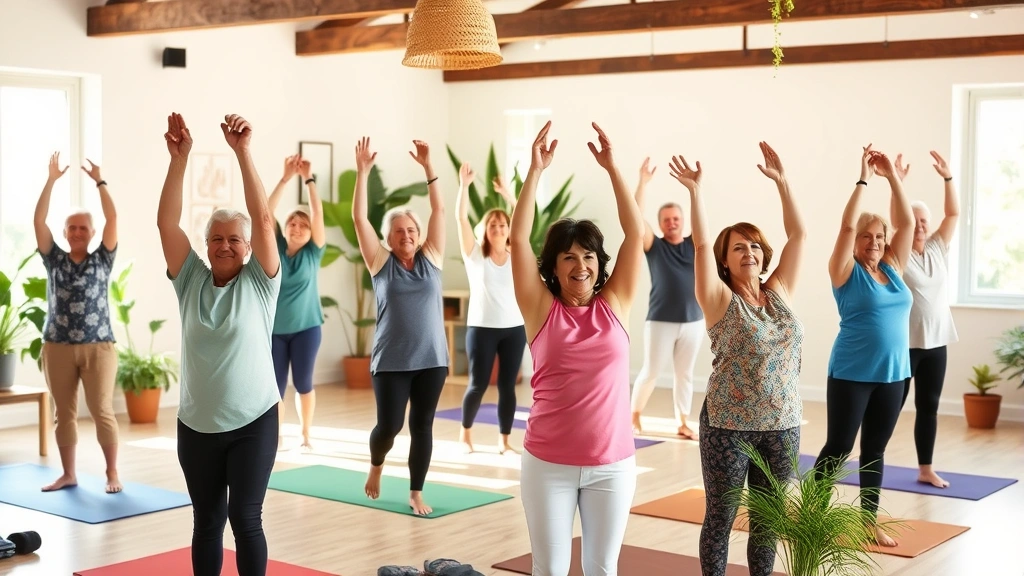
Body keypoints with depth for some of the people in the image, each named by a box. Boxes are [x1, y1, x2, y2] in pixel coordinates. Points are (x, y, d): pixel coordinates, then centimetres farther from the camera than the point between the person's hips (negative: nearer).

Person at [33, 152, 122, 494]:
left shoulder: (102, 259, 4)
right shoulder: (54, 259, 8)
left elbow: (112, 218, -5)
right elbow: (38, 220, -1)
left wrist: (98, 181, -7)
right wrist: (52, 180, -5)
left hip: (98, 346, -2)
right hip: (57, 347, 2)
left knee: (102, 411, -4)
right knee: (64, 413, 8)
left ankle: (112, 473, 5)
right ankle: (68, 474, 17)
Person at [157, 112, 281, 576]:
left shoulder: (259, 282, -4)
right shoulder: (190, 280, 2)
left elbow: (263, 218, -15)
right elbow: (167, 222, -7)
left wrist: (243, 152, -23)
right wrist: (179, 157, -17)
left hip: (252, 422, -3)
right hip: (196, 425, 3)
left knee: (245, 518, -3)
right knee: (206, 521, 13)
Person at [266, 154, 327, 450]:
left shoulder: (313, 252, -1)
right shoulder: (275, 249, 0)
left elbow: (318, 213, -12)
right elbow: (266, 211, -10)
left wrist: (308, 178, -19)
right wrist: (286, 177, -18)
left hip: (306, 327, 0)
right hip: (274, 328, 1)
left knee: (303, 383, 3)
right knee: (275, 386, 2)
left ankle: (306, 435, 17)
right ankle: (277, 436, 16)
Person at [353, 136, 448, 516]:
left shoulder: (431, 258, 4)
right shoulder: (381, 262, 0)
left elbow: (439, 210, -1)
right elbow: (359, 218, -7)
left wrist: (427, 167, -8)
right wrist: (363, 172, -13)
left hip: (431, 359, 2)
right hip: (390, 360, -2)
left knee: (422, 426, 5)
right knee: (389, 425, -2)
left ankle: (416, 493, 16)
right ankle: (376, 466, 31)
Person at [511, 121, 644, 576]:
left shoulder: (614, 305, 1)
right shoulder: (542, 309, -2)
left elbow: (635, 233, -4)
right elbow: (518, 239, -10)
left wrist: (611, 167, -8)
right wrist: (536, 169, -14)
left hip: (612, 465, 1)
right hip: (548, 464, -1)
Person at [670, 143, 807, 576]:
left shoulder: (780, 293, 7)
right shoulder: (720, 300, -4)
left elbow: (798, 235, 7)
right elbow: (701, 244, -15)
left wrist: (781, 181, 4)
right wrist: (695, 191, -21)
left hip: (781, 424, 4)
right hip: (728, 424, -4)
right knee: (721, 515, 5)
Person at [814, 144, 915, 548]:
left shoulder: (893, 268, 7)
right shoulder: (848, 272, -6)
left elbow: (906, 222, 3)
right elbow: (847, 225, -17)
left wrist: (892, 177, -3)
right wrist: (863, 179, -16)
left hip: (892, 374, 5)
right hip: (851, 374, -5)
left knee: (875, 450, 11)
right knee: (838, 447, 1)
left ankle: (870, 521, 18)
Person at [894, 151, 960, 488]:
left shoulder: (938, 248, 8)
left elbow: (954, 213, 3)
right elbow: (894, 219, -21)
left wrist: (947, 177, -6)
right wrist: (897, 182, -29)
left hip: (935, 342, 5)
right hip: (904, 343, -5)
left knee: (929, 407, 10)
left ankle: (926, 469, 17)